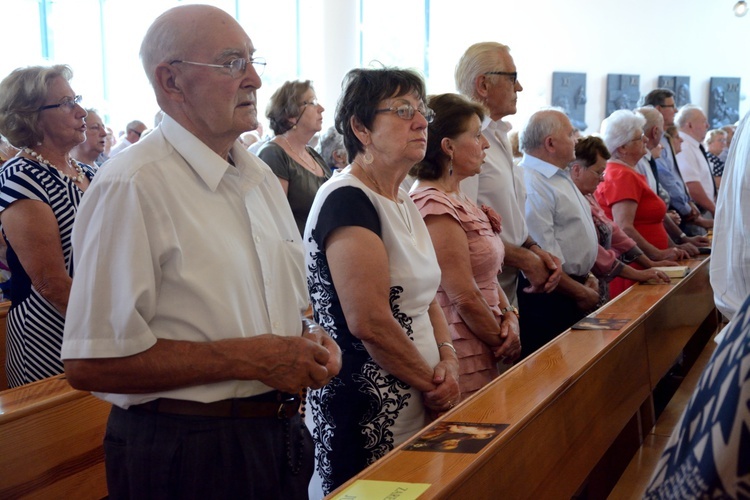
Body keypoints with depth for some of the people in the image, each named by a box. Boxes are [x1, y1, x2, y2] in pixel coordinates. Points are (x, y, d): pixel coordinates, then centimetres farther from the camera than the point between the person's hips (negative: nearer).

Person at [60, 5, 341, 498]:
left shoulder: (260, 175, 9)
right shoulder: (132, 186, -18)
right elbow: (92, 362, -23)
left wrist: (310, 338, -3)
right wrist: (250, 358, -22)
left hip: (282, 437, 8)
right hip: (186, 457, -7)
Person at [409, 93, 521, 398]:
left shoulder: (458, 199, 13)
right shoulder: (435, 206, -19)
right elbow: (465, 298, -20)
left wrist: (509, 315, -3)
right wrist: (504, 343, -7)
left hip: (484, 354, 9)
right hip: (465, 361, -9)